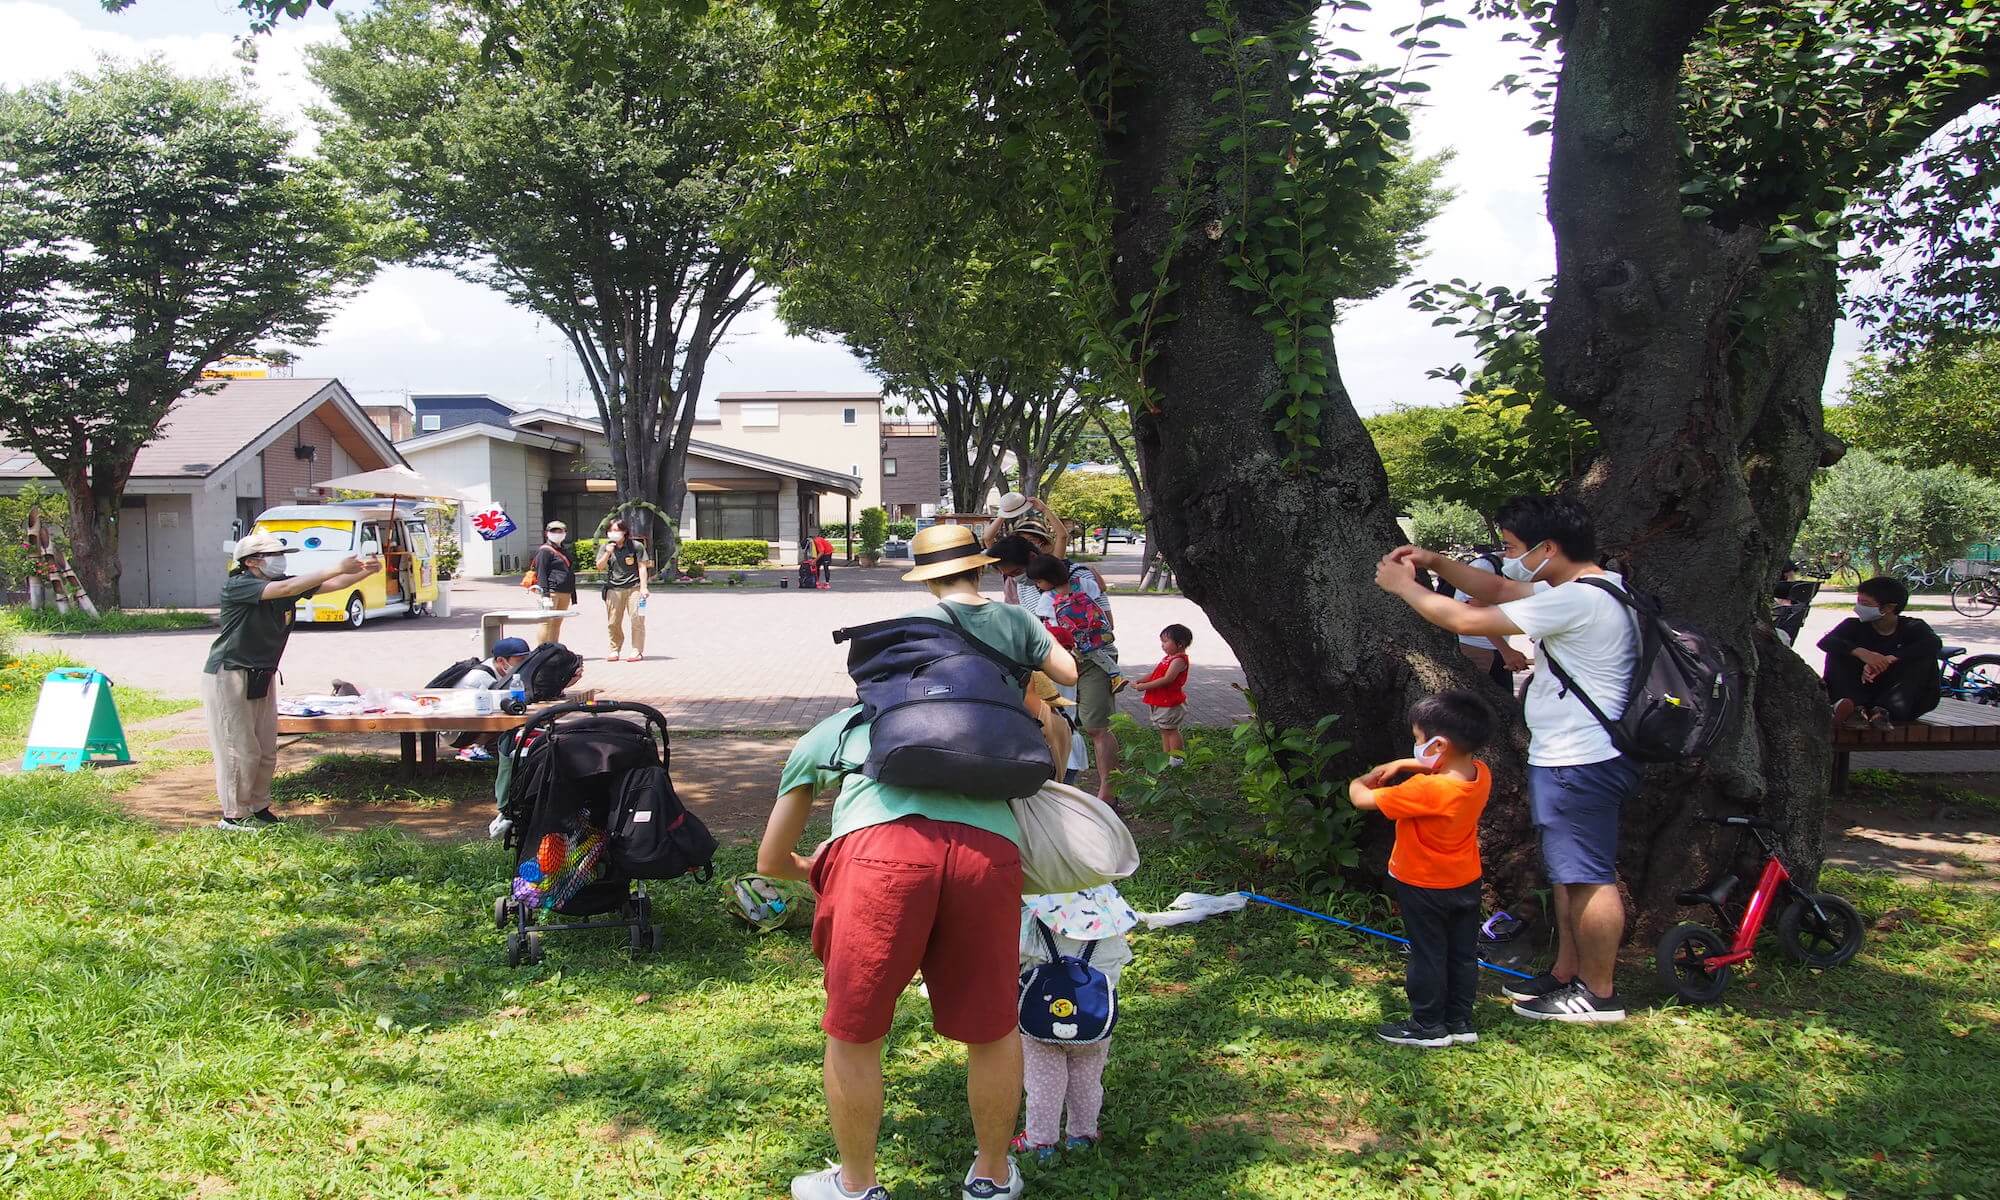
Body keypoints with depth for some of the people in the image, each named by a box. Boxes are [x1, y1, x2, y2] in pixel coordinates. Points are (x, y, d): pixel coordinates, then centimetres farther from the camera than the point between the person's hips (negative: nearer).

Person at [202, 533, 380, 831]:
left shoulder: (285, 582, 4)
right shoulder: (236, 586, -17)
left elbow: (333, 584, -4)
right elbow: (284, 589, -32)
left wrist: (365, 571, -23)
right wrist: (337, 568, -35)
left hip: (262, 676, 7)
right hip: (229, 675, -7)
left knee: (267, 751, 9)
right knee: (239, 750, -5)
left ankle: (258, 808, 20)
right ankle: (233, 816, 5)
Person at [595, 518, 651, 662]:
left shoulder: (636, 546, 0)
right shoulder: (605, 547, 10)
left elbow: (642, 567, -1)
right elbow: (600, 567, 5)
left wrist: (643, 587, -9)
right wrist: (607, 554, -11)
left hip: (634, 587, -3)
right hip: (614, 589, 3)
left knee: (637, 620, -7)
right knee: (613, 622, 2)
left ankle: (637, 651, -2)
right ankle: (614, 651, 13)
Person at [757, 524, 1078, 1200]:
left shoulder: (820, 738, 30)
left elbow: (771, 860, 32)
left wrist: (815, 870, 52)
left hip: (880, 849, -2)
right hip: (990, 848, 2)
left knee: (853, 1033, 20)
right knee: (992, 1030, 23)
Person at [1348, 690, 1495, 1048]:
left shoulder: (1424, 790, -33)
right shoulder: (1480, 774, -11)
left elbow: (1363, 800, -24)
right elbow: (1447, 767, 13)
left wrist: (1358, 784, -1)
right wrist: (1400, 765, 1)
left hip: (1423, 888, -7)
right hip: (1466, 884, 7)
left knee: (1427, 956, 8)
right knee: (1463, 954, 16)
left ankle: (1429, 1025, 20)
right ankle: (1460, 1021, 28)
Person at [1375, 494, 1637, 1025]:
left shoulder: (1576, 600, -22)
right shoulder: (1590, 588, 11)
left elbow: (1466, 620, -20)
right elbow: (1498, 590, 20)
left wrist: (1404, 586, -6)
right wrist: (1435, 563, 9)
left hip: (1581, 765, -11)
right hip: (1568, 758, 11)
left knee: (1588, 876, 0)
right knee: (1569, 872, 19)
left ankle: (1598, 993, 10)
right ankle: (1566, 972, 31)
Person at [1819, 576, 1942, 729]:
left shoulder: (1912, 627, -4)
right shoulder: (1855, 626, -1)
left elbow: (1934, 643, -27)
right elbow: (1825, 641, -21)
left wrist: (1888, 660, -37)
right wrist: (1861, 652, -39)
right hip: (1862, 694, 1)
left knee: (1926, 657, -22)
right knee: (1837, 653, -17)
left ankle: (1883, 710, -35)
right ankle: (1855, 707, -39)